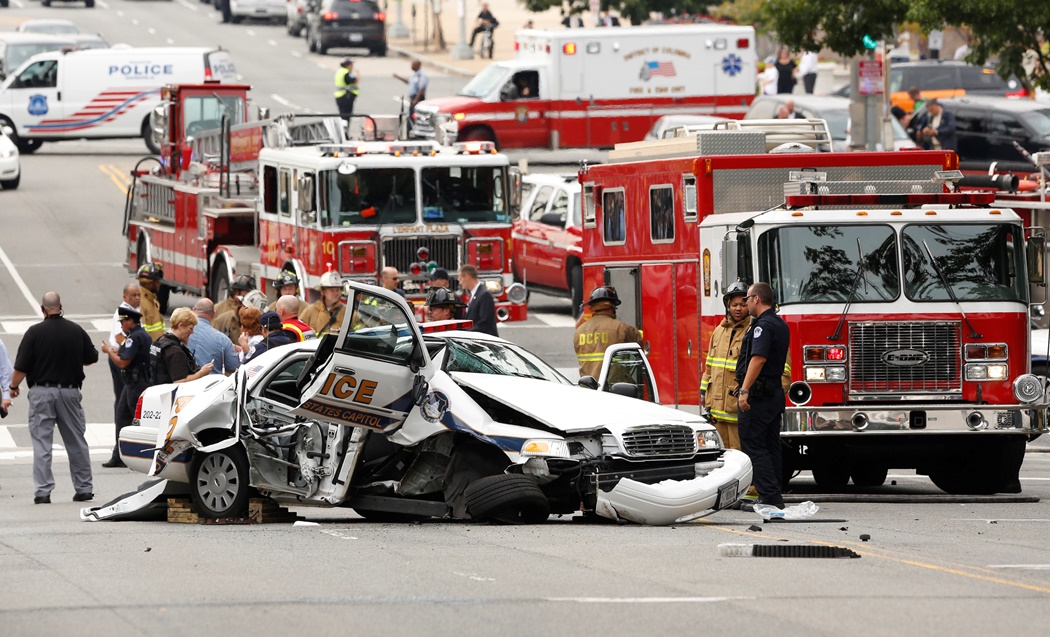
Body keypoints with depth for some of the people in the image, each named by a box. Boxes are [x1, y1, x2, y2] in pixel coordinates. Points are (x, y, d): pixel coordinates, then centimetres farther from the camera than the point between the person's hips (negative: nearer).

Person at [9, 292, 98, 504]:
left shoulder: (35, 332, -10)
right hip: (70, 390, 3)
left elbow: (21, 367, -10)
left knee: (41, 443, 0)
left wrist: (13, 387, 8)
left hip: (42, 392, -3)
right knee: (76, 442, 11)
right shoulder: (76, 331, 1)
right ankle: (83, 488, 15)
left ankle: (43, 491, -6)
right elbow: (92, 358, 13)